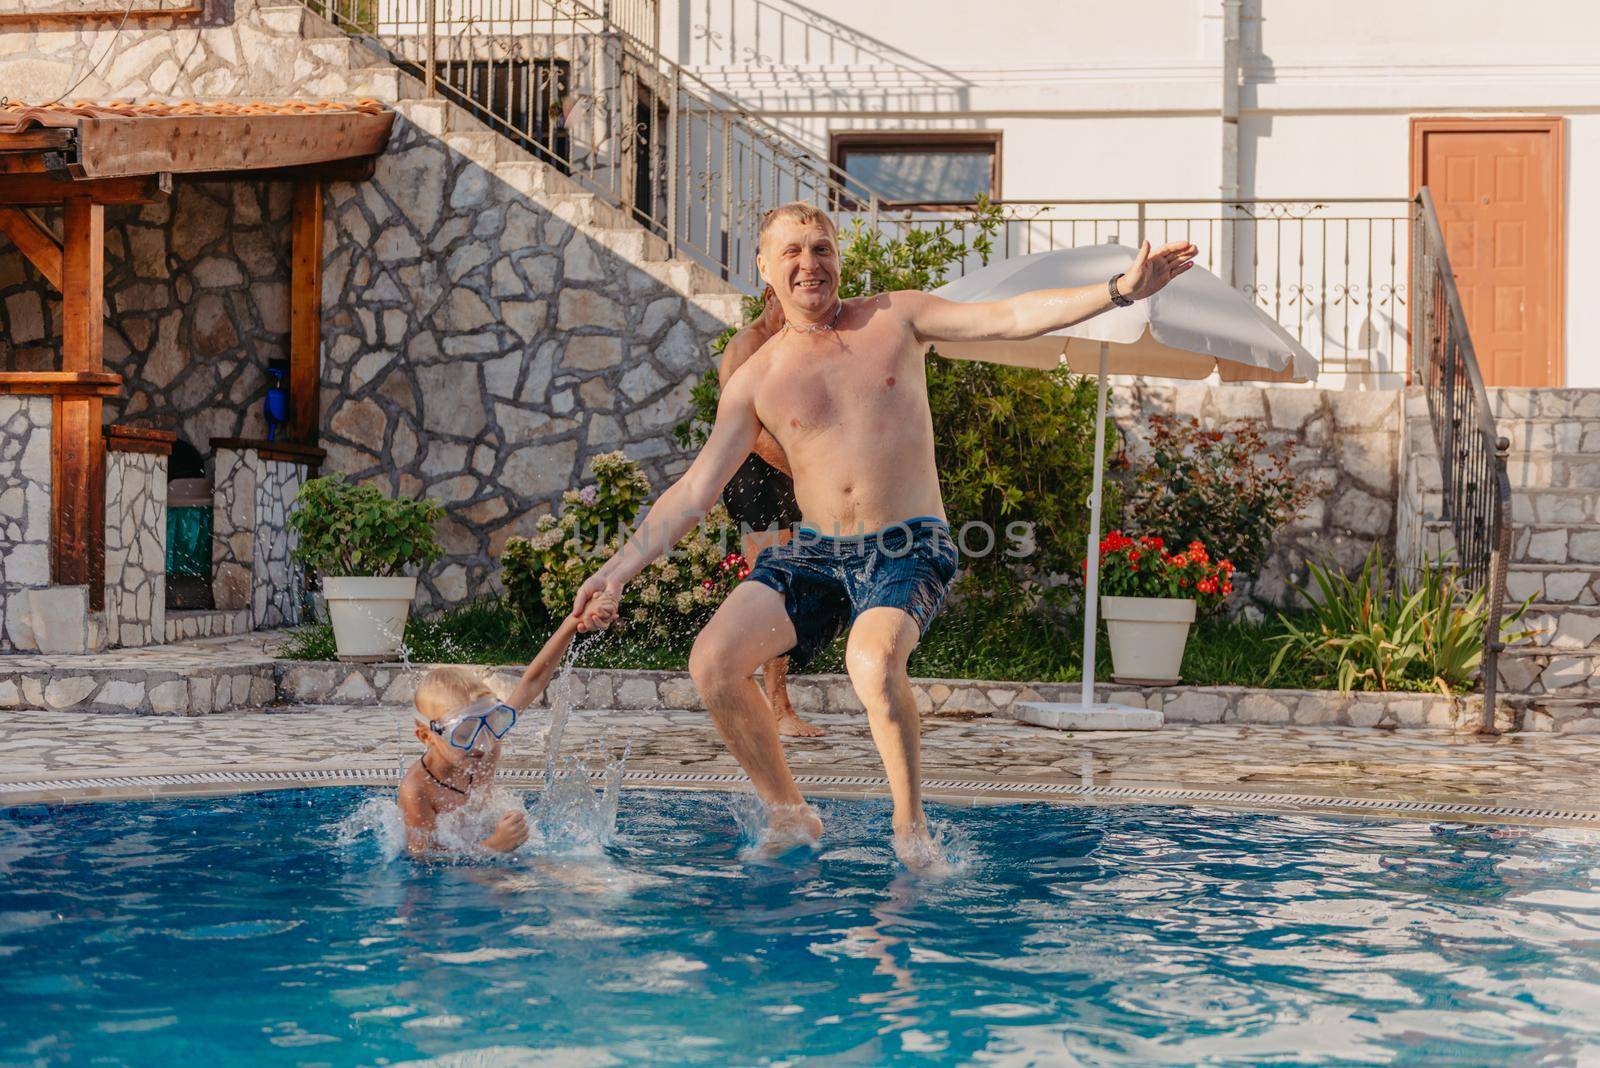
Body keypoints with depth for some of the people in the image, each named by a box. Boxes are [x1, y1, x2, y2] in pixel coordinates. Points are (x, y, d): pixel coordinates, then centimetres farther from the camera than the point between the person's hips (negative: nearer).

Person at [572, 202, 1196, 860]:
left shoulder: (896, 319, 5)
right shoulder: (756, 380, 7)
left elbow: (1010, 318, -3)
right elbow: (694, 490, 7)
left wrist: (1119, 290, -15)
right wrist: (618, 570, 0)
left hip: (909, 549, -3)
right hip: (813, 552, 3)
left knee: (873, 660, -34)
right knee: (712, 661, -17)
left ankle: (910, 825, -13)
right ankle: (789, 816, 3)